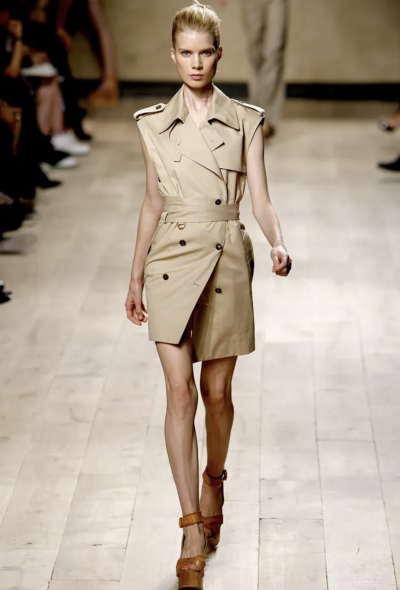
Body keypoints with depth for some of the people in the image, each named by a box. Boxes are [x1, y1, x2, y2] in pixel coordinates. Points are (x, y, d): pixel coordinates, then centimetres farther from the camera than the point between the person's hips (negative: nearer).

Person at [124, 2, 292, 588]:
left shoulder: (245, 121, 1)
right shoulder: (153, 123, 5)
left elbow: (260, 198, -2)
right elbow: (152, 203, 12)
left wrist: (278, 244, -21)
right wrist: (135, 276, 14)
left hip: (227, 263, 0)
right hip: (172, 264, 0)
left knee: (217, 391, 8)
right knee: (180, 392, -7)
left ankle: (214, 481, 39)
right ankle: (193, 531, -3)